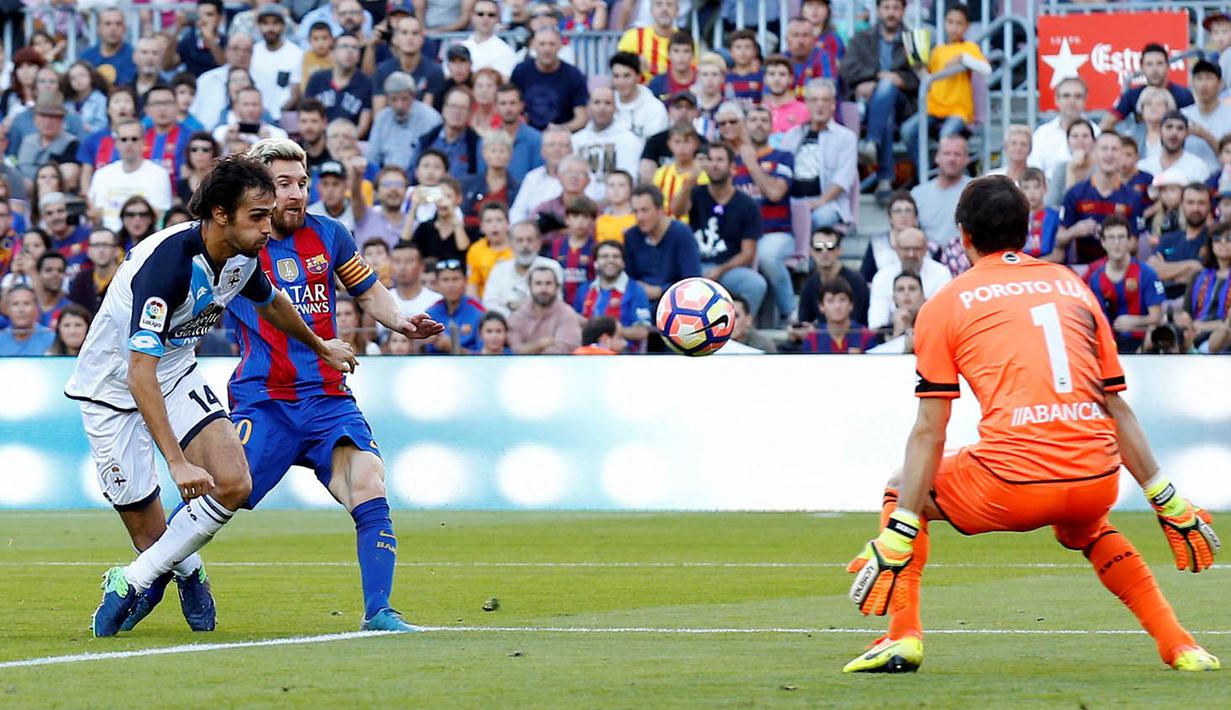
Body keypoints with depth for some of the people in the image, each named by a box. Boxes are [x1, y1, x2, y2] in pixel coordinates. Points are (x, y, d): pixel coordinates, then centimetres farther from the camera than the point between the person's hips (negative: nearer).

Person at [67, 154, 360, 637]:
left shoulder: (243, 256, -8)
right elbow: (140, 374, -36)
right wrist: (178, 462, -40)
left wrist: (320, 347, 36)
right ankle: (185, 569, 31)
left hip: (177, 372, 7)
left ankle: (133, 583, -2)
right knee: (150, 535, -6)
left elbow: (270, 302, 19)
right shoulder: (167, 263, -33)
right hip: (113, 387, -7)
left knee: (233, 486, -16)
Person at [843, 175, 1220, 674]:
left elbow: (929, 432, 2)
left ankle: (903, 635, 7)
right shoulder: (1073, 286, 20)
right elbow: (1117, 408, 16)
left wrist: (898, 536, 2)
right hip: (1097, 483, 4)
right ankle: (1177, 645, 27)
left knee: (902, 489, 24)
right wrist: (1168, 501, 20)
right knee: (1082, 529, 39)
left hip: (1012, 483, -4)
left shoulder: (945, 305, 9)